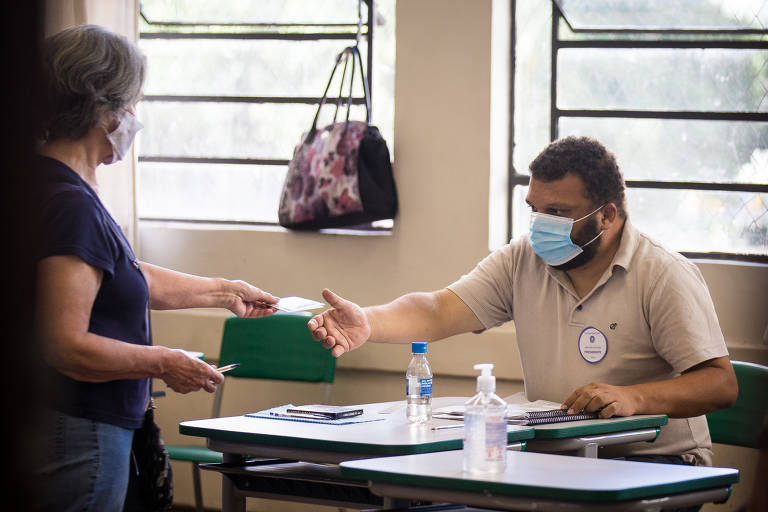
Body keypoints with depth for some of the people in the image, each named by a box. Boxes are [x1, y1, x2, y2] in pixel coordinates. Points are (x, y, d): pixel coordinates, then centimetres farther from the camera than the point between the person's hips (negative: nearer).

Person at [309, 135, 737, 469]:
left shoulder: (666, 277, -7)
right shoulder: (523, 261, 8)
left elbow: (721, 383, -11)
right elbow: (441, 311, -2)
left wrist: (633, 398, -27)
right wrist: (367, 323, -22)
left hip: (652, 463, -4)